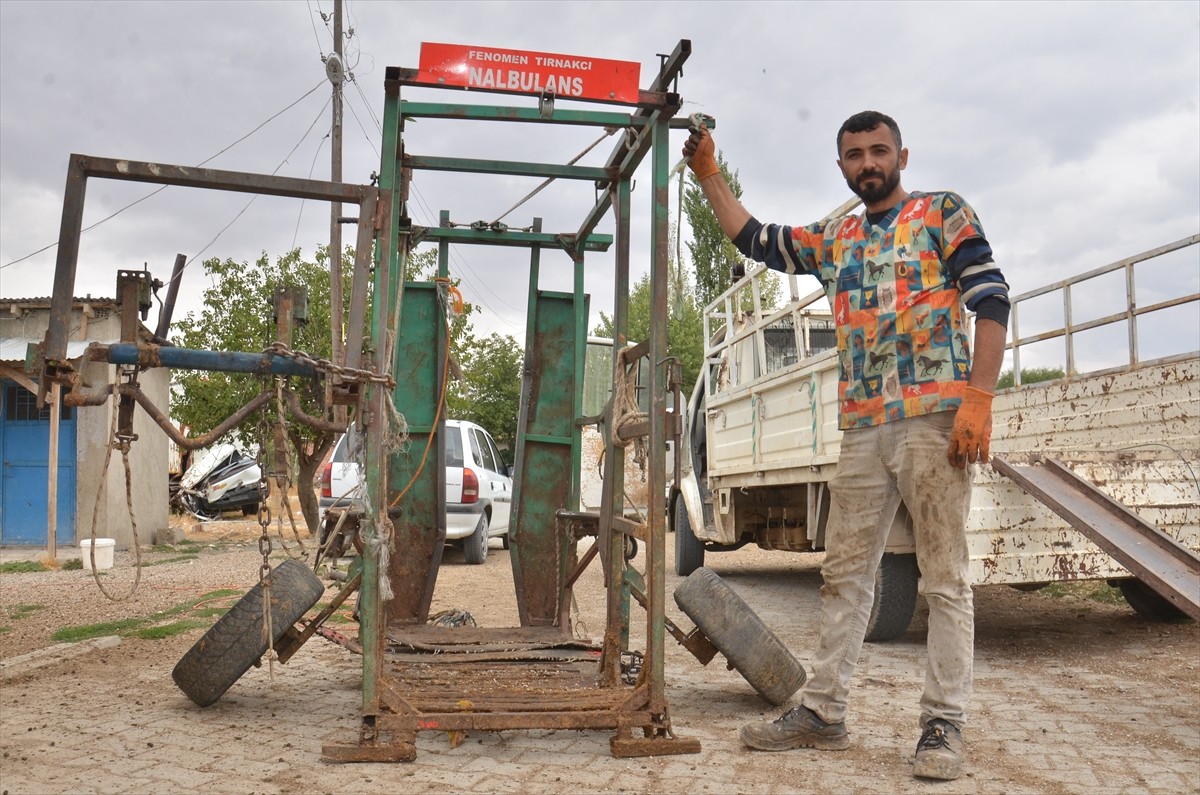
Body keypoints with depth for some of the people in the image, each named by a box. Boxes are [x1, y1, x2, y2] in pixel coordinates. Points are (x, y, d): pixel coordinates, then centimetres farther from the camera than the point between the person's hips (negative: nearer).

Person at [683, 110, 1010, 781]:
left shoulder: (942, 212, 5)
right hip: (863, 429, 6)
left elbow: (991, 297, -5)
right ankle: (823, 712, 14)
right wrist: (708, 174, 20)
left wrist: (979, 400, -15)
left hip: (936, 418, -5)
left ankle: (945, 724, 4)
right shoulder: (835, 240, 21)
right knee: (845, 575, 7)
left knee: (945, 577, -3)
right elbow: (753, 238, 27)